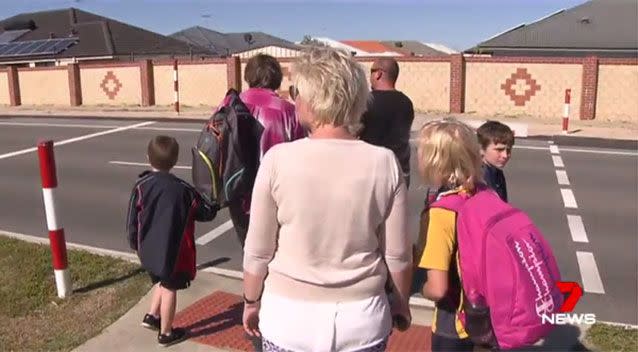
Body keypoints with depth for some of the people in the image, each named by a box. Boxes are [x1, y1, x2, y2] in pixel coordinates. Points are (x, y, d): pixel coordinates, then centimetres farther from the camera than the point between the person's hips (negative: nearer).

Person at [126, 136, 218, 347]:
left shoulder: (141, 186, -10)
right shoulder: (183, 189, -14)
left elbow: (132, 221, -4)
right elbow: (207, 213, -5)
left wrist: (135, 244, 13)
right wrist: (215, 204, 18)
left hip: (149, 251, 3)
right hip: (174, 251, -3)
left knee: (161, 282, 28)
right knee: (169, 289, 11)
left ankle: (152, 316, 28)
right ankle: (166, 333, 24)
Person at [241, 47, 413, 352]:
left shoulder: (278, 159, -16)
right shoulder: (384, 163, -11)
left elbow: (258, 251, -7)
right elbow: (397, 253, -3)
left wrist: (251, 302, 9)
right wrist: (401, 301, 14)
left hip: (290, 314, -1)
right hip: (362, 317, 2)